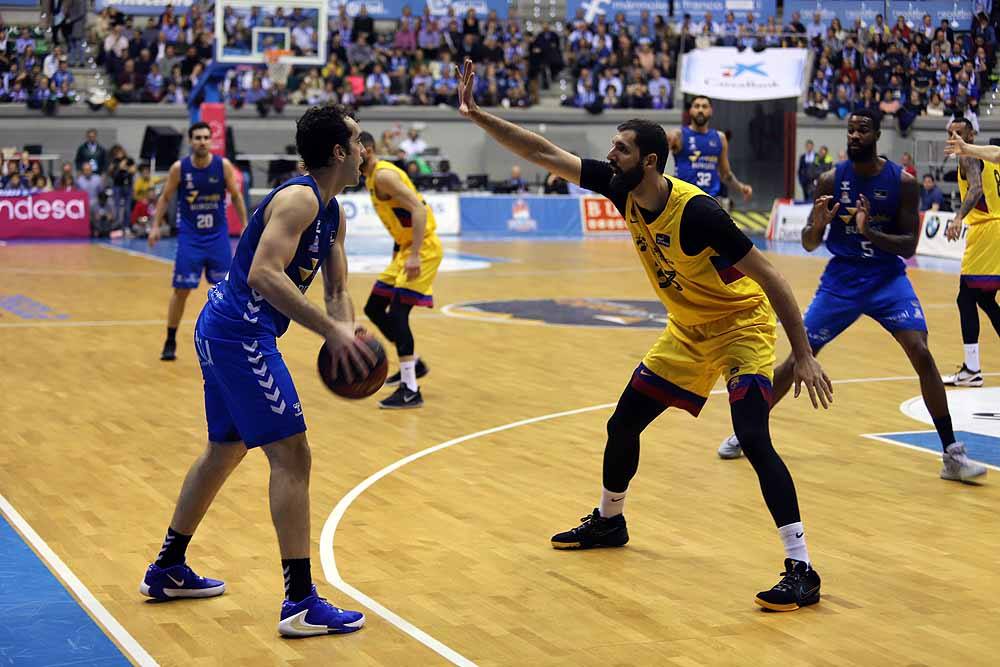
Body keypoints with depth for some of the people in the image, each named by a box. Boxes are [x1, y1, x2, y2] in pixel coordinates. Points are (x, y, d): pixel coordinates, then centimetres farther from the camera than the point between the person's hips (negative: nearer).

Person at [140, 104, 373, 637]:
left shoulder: (332, 213, 13)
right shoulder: (299, 199, -17)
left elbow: (336, 288, 14)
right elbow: (264, 274, -30)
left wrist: (347, 329, -8)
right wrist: (331, 331, -31)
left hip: (224, 332, 11)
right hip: (240, 336, -11)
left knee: (225, 448, 23)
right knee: (292, 457, -10)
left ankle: (167, 571, 37)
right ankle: (300, 604, -9)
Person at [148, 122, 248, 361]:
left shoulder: (223, 166, -6)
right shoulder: (179, 168, -8)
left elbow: (236, 196, 5)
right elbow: (165, 198, 4)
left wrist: (245, 225, 1)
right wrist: (156, 226, -3)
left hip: (218, 236, 1)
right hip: (189, 237, -1)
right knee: (181, 290, -1)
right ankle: (170, 342, 11)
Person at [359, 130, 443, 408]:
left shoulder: (384, 175, -18)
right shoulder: (371, 178, 12)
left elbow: (419, 210, -26)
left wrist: (415, 255, -32)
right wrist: (398, 251, 21)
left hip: (422, 248, -10)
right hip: (404, 248, 10)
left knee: (397, 313, -15)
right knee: (374, 309, 13)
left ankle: (410, 391, -11)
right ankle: (413, 362, 28)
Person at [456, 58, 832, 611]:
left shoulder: (697, 212, -31)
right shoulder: (621, 189, -10)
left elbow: (769, 278, -26)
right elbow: (544, 155, -5)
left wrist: (803, 355, -27)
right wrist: (477, 115, -12)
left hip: (740, 326, -8)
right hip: (686, 331, 8)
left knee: (754, 440, -24)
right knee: (623, 424, 14)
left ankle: (801, 571, -21)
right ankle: (608, 521, 40)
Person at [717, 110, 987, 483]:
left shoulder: (902, 182, -9)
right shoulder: (831, 180, -5)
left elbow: (909, 246, -10)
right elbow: (808, 245, -2)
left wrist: (870, 232, -28)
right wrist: (817, 224, -25)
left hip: (888, 278, -1)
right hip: (840, 280, 1)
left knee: (921, 354, -18)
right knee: (798, 358, 0)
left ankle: (951, 453, -12)